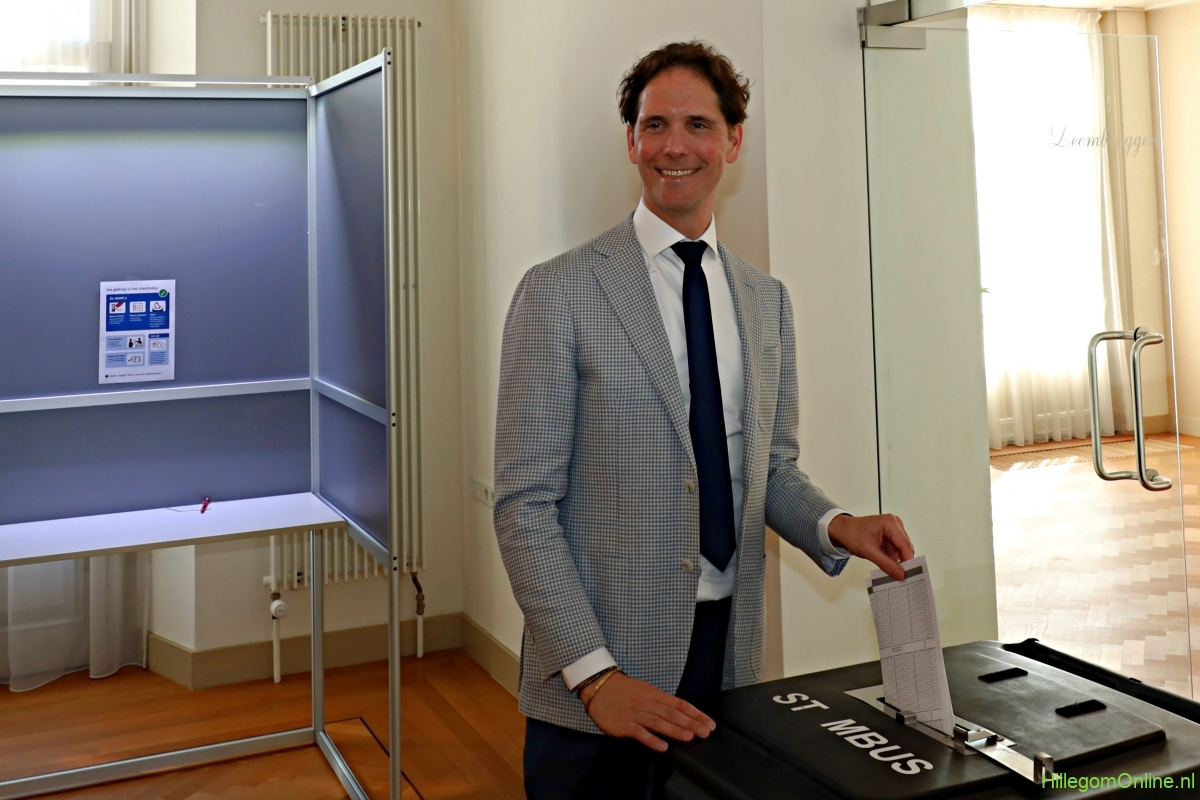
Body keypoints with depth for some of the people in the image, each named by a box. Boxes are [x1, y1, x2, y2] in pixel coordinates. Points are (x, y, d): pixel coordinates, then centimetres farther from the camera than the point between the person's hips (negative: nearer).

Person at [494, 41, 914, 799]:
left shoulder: (767, 299, 7)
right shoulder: (559, 292, -9)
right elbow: (525, 505, -12)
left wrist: (836, 526, -7)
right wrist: (595, 674, -18)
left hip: (731, 652, 5)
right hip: (599, 669, -4)